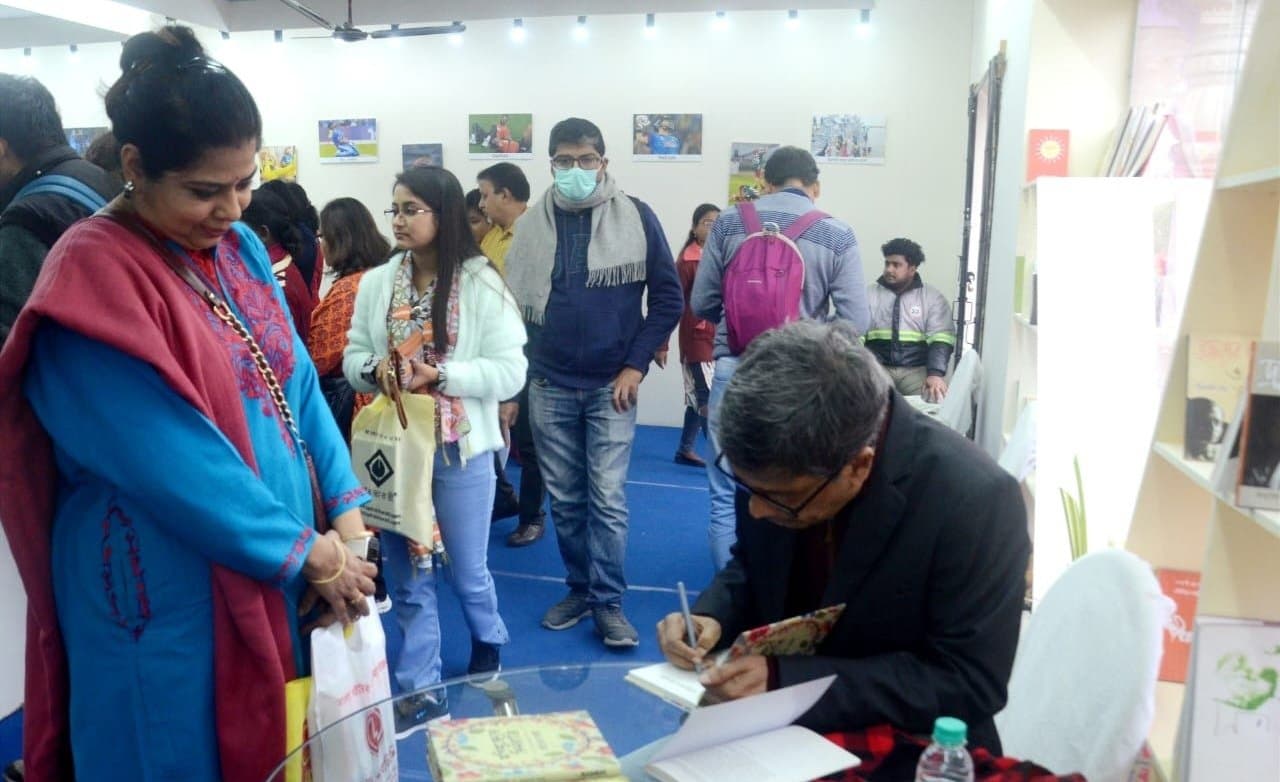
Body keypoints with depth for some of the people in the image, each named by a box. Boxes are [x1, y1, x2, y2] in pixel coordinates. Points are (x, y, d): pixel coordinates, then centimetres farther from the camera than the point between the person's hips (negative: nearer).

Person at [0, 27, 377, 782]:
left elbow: (297, 380, 5)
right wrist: (310, 550, -18)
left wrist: (344, 507, -6)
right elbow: (173, 459, -23)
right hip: (168, 594, -6)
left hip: (276, 576, 7)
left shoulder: (240, 247, 4)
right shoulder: (94, 275, -18)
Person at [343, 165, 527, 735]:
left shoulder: (481, 285, -11)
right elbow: (353, 356, 8)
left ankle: (488, 639, 46)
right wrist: (374, 369, -15)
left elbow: (510, 372, -13)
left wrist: (439, 374, -23)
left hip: (460, 449, -3)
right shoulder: (376, 283, 1)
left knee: (466, 568, 15)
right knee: (405, 574, 11)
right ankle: (419, 689, 26)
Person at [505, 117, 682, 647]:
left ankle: (609, 603, 12)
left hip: (611, 386, -3)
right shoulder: (531, 225, 5)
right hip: (549, 388, 3)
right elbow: (513, 306, 9)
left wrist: (635, 365, -8)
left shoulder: (637, 218, -3)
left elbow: (669, 299, -2)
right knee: (564, 499, 11)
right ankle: (578, 589, 26)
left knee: (608, 499, -1)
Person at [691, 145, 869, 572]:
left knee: (727, 496, 9)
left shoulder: (729, 221, 3)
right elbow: (855, 320, -5)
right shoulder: (838, 235, -1)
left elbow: (701, 303, 5)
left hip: (735, 368, 1)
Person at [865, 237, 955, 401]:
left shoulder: (933, 297, 8)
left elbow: (941, 340, -3)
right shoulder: (868, 294, 11)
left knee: (936, 399, -28)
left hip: (917, 369, 0)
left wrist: (935, 374, -21)